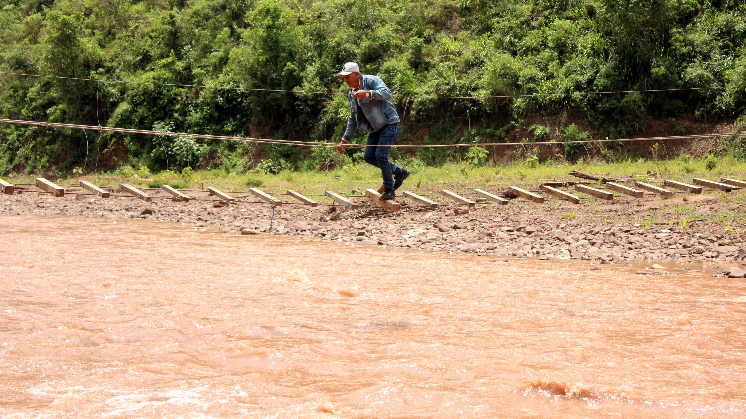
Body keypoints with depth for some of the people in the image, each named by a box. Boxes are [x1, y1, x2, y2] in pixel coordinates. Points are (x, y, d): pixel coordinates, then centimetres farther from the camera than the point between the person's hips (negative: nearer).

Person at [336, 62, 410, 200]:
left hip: (389, 123, -9)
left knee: (380, 155, -17)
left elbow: (387, 94, -30)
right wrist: (345, 140, 18)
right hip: (375, 128, 9)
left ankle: (389, 190, -3)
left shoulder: (371, 81, -12)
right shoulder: (351, 94, 12)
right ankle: (399, 171, 17)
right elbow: (353, 119, 20)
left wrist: (368, 94, -41)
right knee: (369, 157, 0)